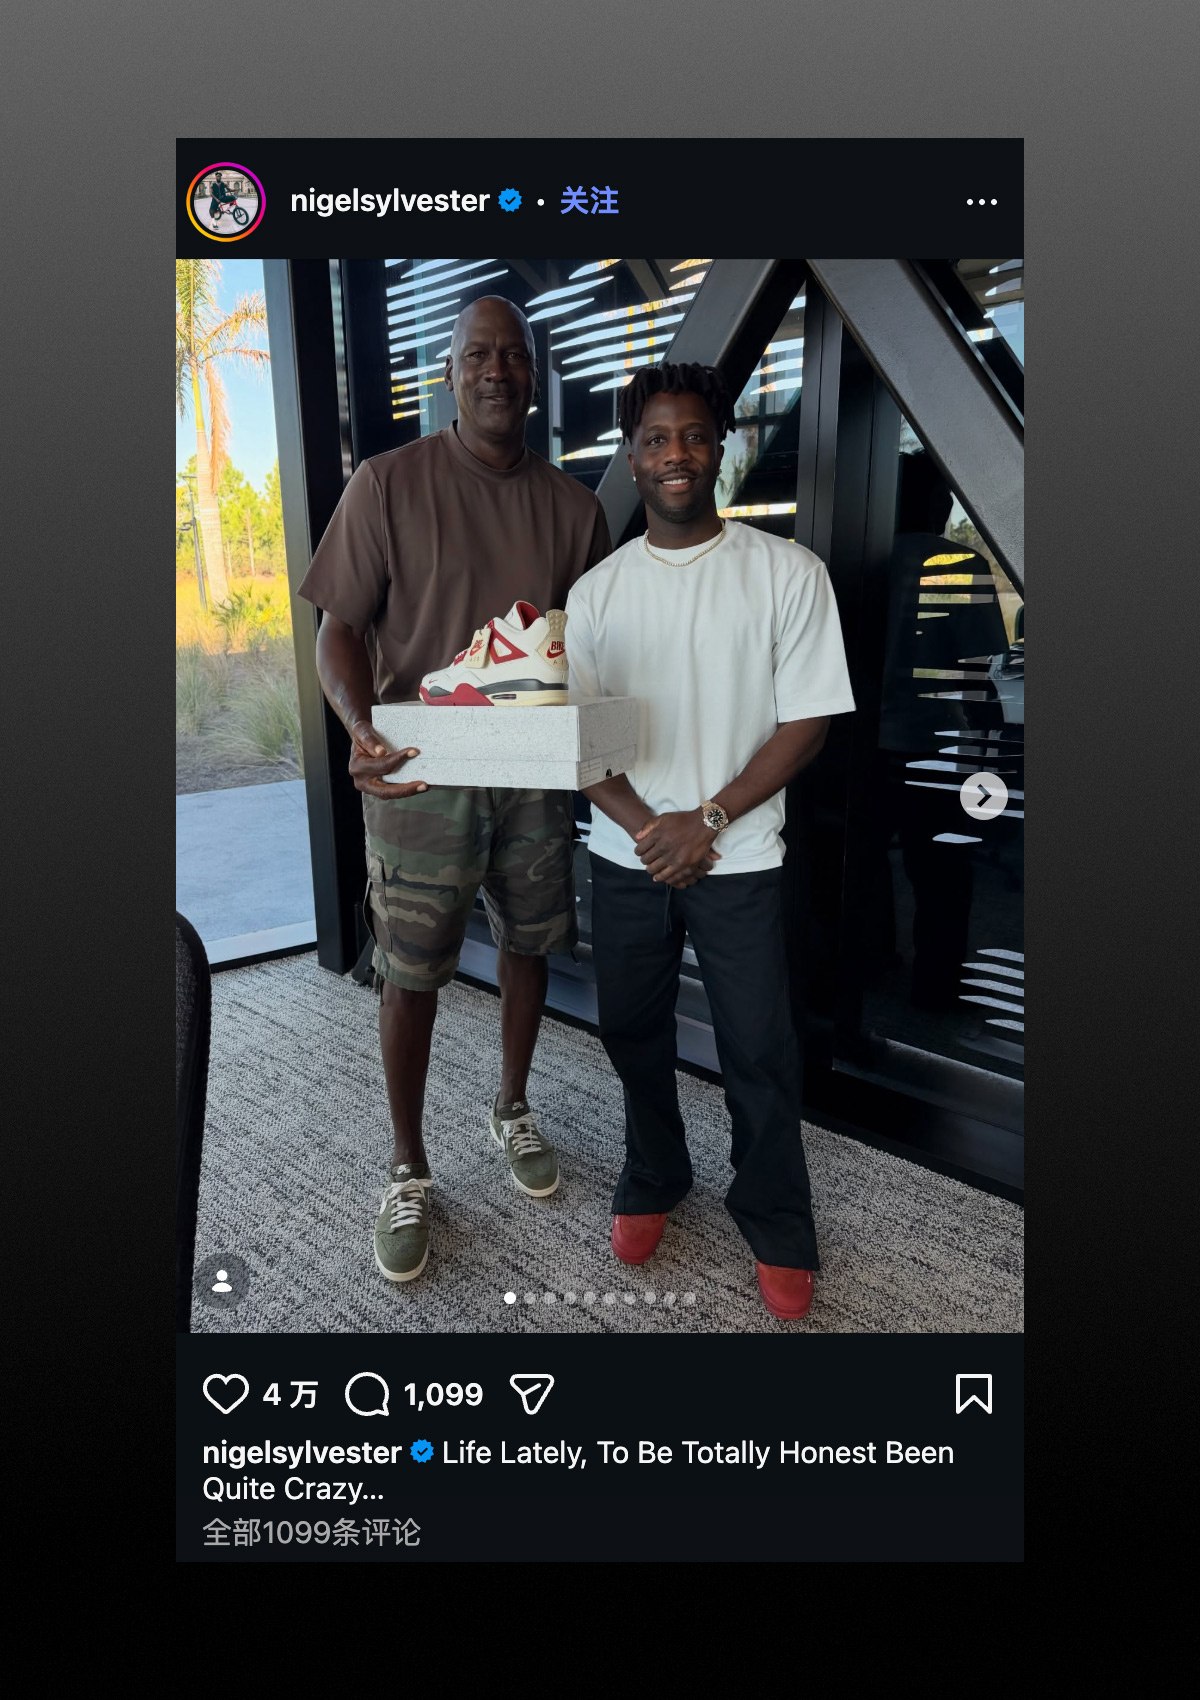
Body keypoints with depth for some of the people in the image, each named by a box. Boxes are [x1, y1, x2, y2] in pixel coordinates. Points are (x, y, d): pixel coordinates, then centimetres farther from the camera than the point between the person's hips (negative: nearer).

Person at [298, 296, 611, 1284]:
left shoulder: (573, 507, 6)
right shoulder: (390, 482, -5)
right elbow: (341, 626, -7)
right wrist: (360, 728, -26)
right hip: (420, 773, -3)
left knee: (528, 945, 15)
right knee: (411, 972, 5)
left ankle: (513, 1109, 41)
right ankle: (409, 1173, 24)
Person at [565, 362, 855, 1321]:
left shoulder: (788, 574, -4)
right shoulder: (596, 591, 4)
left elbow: (807, 724, -7)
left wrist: (707, 820, -14)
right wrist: (646, 826, -12)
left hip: (739, 858, -3)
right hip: (626, 855, 3)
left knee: (760, 1052, 4)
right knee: (633, 1029, 15)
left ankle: (778, 1225, 26)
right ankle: (653, 1178, 39)